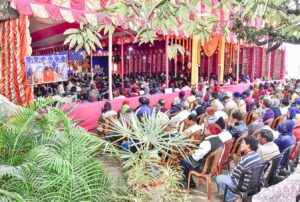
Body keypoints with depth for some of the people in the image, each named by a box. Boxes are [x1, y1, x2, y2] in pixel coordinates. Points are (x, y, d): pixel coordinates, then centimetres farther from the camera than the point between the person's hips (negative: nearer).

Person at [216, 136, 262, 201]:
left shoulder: (245, 159, -29)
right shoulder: (257, 155, -3)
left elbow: (234, 174, -17)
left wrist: (230, 175, 4)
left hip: (245, 186, -8)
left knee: (219, 178, 2)